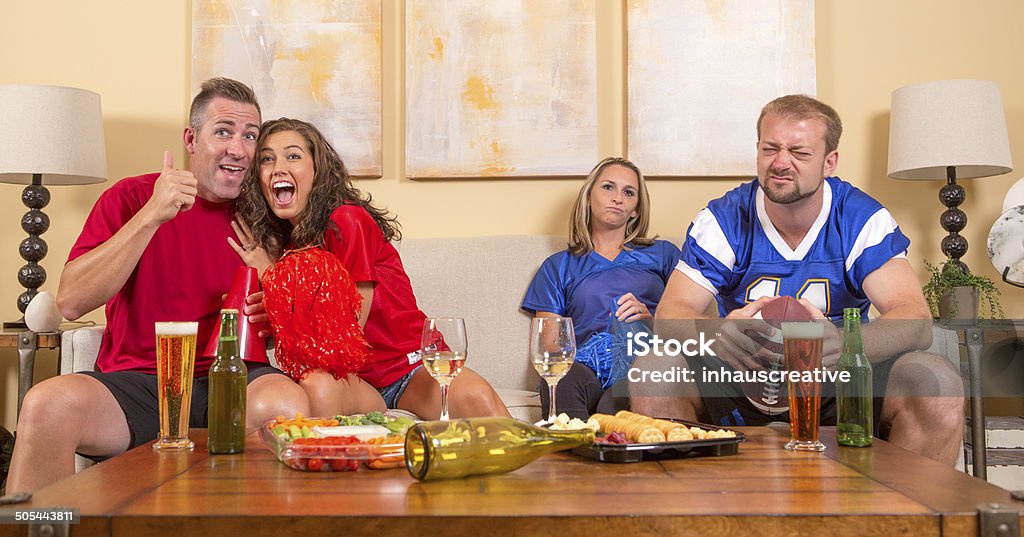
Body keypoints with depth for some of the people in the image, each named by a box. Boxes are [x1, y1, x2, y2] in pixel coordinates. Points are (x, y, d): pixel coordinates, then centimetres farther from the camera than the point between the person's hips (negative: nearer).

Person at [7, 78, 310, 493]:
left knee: (285, 404, -33)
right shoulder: (132, 197, 4)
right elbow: (70, 302, -10)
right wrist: (152, 216, -16)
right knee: (48, 404, -29)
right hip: (136, 379, 0)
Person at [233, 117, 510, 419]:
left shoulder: (347, 220, -12)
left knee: (476, 398, -32)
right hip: (351, 380, 3)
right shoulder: (278, 241, 7)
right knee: (315, 384, -33)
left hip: (411, 368, -3)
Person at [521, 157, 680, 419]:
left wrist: (649, 317, -6)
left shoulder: (663, 253, 28)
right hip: (587, 365, 1)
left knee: (612, 408, -39)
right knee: (561, 380, -39)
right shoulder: (558, 266, 28)